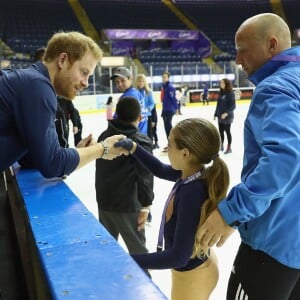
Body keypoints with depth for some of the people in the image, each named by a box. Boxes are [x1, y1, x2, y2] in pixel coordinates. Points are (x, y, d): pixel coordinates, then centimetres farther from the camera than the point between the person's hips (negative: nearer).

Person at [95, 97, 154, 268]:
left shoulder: (104, 136, 6)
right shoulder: (141, 142, -15)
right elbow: (145, 176, -18)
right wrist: (145, 205, -11)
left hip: (104, 202, 6)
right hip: (128, 205, -6)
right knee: (138, 249, 10)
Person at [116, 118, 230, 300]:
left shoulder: (192, 192, -36)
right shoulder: (193, 173, -12)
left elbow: (179, 257, -34)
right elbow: (160, 170, 8)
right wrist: (133, 147, -3)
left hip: (192, 276, -7)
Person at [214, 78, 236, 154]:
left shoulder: (230, 93, -12)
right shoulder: (221, 93, 8)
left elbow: (233, 106, -15)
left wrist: (227, 113, -27)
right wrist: (215, 114, 14)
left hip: (227, 116, -6)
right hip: (220, 116, 6)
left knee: (227, 131, 3)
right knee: (221, 131, 11)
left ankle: (229, 147, 16)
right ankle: (221, 145, 25)